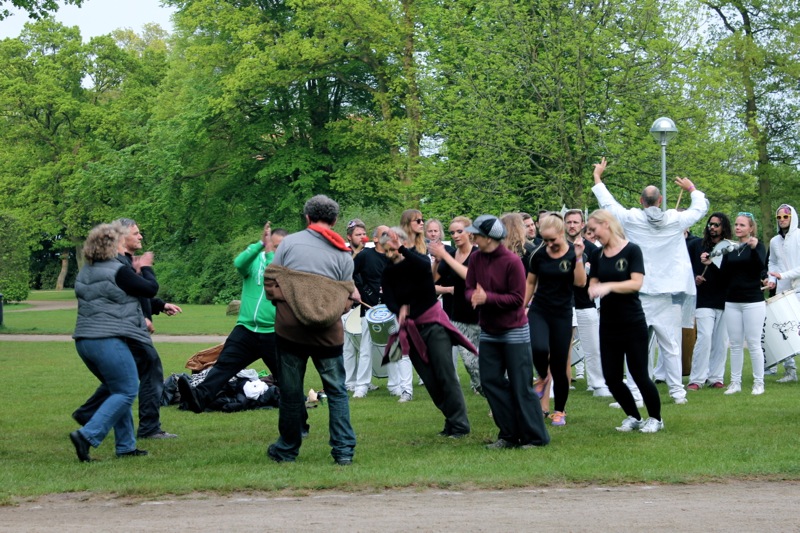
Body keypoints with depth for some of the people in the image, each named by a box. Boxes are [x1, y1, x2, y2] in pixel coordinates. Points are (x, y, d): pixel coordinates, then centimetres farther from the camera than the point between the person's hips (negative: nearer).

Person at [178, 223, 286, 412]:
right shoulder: (254, 259, 6)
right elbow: (239, 263, -18)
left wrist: (269, 252, -20)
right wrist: (260, 243, -27)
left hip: (273, 333, -1)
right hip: (246, 329, 1)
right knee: (223, 365, -15)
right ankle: (199, 397, -29)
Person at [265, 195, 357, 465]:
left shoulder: (289, 242, 1)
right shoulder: (343, 254, 4)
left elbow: (270, 280, 1)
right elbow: (346, 300, 3)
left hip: (290, 328, 0)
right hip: (328, 332, 0)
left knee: (290, 390, 10)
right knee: (336, 391, 10)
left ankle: (287, 449, 20)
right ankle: (344, 450, 5)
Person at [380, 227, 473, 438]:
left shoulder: (417, 261, -6)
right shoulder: (388, 274, 4)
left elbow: (424, 265, -32)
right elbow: (389, 300, -8)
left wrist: (402, 250, -40)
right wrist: (400, 309, -29)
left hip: (433, 324, -4)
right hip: (411, 329, 4)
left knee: (446, 375, -11)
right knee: (430, 381, 3)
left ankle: (460, 424, -8)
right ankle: (451, 420, 12)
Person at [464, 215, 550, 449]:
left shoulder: (512, 261, -17)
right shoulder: (476, 258, 1)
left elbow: (517, 298, -17)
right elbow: (469, 288, 2)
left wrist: (488, 298, -24)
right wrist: (473, 296, -21)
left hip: (514, 331, -6)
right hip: (488, 332, 6)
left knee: (521, 386, -3)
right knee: (490, 381, 4)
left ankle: (534, 436, 5)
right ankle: (509, 434, 14)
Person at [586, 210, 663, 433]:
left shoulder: (632, 250, -7)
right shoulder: (597, 255, 8)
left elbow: (636, 283, -17)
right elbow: (592, 285, 6)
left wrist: (608, 286, -28)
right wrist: (594, 289, -18)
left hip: (633, 323, -5)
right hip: (608, 324, 5)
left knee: (639, 375, -3)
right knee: (611, 378, 4)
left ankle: (655, 418, 18)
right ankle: (633, 417, 25)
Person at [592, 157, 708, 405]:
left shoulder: (632, 219, -7)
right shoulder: (675, 220, -2)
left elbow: (608, 204, 6)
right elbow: (700, 207, 14)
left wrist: (597, 177, 21)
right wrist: (691, 188, 34)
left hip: (640, 294, -2)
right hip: (669, 294, 2)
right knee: (671, 346, 9)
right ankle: (677, 391, 14)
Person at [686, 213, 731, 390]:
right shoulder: (696, 245, 5)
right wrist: (693, 278, -5)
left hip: (725, 301, 1)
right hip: (704, 300, -1)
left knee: (721, 341, 5)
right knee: (705, 337, -10)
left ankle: (715, 377, 15)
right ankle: (696, 379, -5)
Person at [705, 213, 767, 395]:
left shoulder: (758, 246, 0)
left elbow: (760, 267, -19)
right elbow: (724, 277, 8)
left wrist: (754, 248, -33)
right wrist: (710, 264, -6)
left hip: (753, 301, -4)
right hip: (732, 302, 4)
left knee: (753, 343, -3)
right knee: (735, 344, 6)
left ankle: (759, 382, 4)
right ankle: (735, 382, 11)